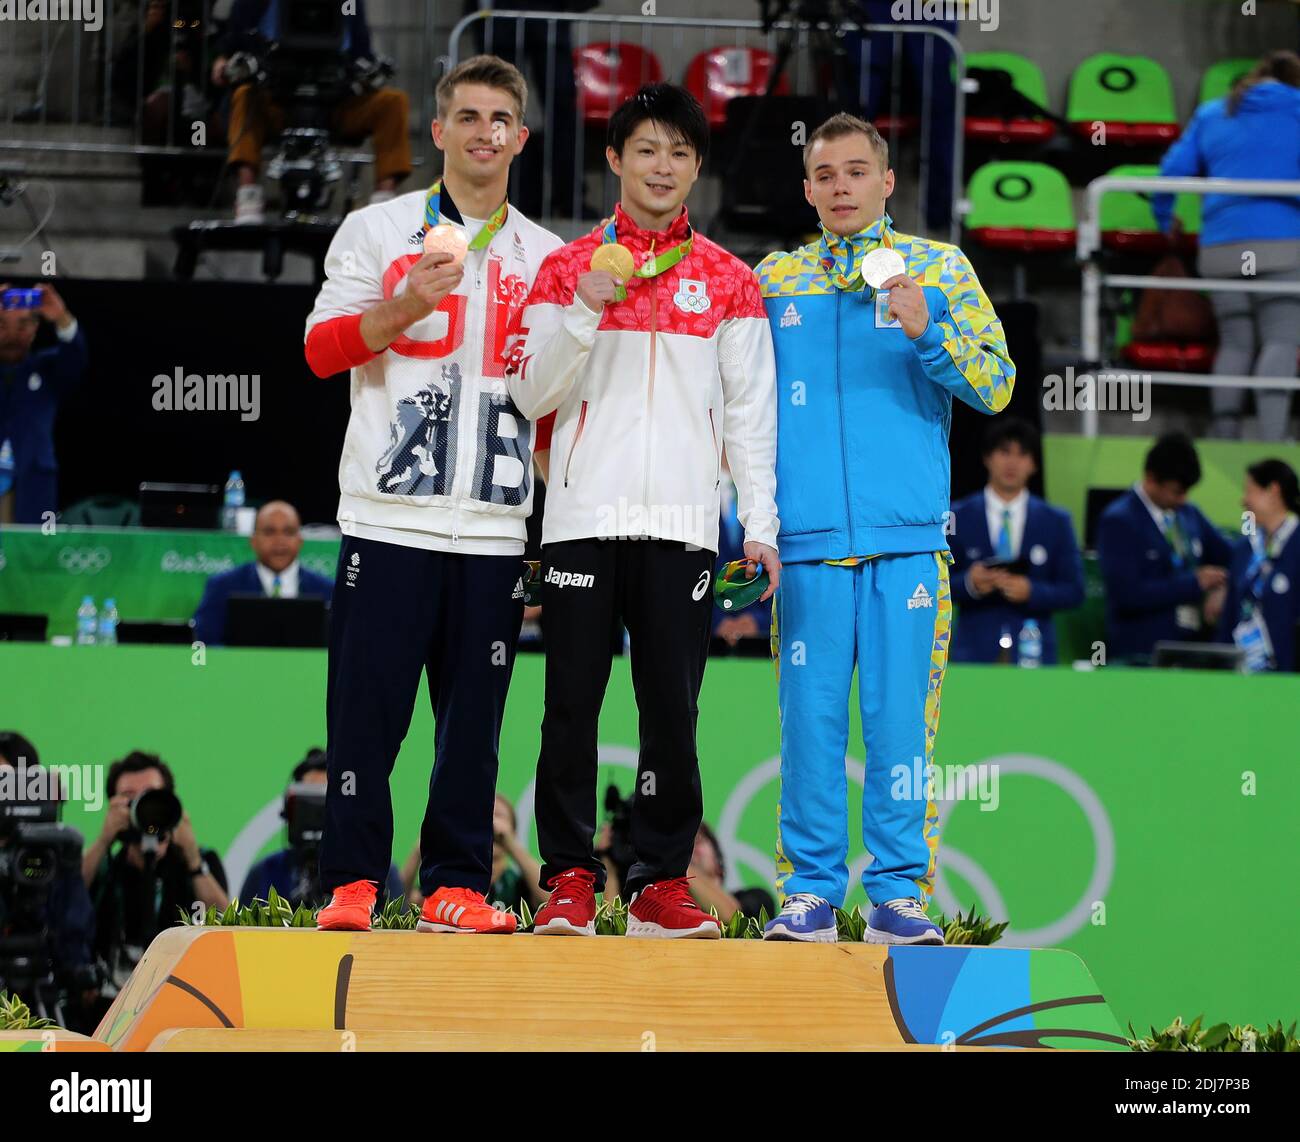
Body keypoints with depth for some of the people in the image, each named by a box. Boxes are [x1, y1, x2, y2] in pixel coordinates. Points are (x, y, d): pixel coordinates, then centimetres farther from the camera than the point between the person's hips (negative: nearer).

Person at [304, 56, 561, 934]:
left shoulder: (545, 258, 15)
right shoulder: (378, 231, 8)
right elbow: (321, 350, 2)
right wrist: (403, 308, -15)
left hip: (495, 526, 2)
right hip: (390, 520, -2)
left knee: (475, 715, 1)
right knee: (368, 706, -5)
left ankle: (457, 886, 6)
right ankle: (352, 883, 0)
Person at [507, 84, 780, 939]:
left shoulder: (729, 281, 10)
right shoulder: (568, 269, 8)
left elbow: (751, 410, 9)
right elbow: (531, 395, 4)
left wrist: (761, 523, 1)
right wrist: (584, 312, -10)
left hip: (682, 523, 0)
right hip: (585, 516, 0)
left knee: (672, 709, 0)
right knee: (573, 704, -2)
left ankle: (662, 884, 5)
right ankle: (570, 880, 3)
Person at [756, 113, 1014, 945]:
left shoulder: (941, 268, 9)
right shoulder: (774, 279, 14)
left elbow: (997, 386, 4)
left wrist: (927, 333, -12)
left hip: (908, 537, -1)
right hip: (807, 536, 1)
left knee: (901, 716, -3)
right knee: (810, 716, -1)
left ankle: (900, 892, 3)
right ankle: (811, 893, 5)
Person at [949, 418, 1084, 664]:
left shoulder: (1056, 522, 10)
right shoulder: (958, 518, 8)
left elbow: (1073, 591, 6)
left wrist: (1031, 591, -12)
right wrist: (969, 583, -16)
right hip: (974, 651, -1)